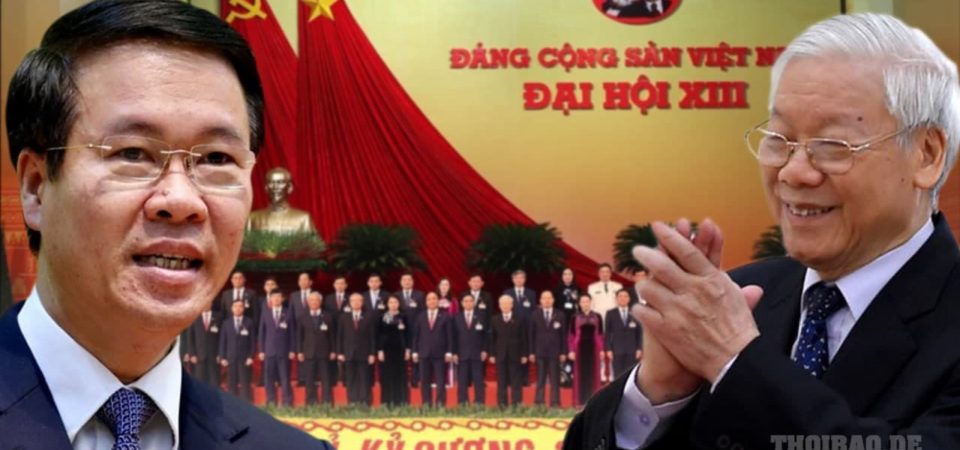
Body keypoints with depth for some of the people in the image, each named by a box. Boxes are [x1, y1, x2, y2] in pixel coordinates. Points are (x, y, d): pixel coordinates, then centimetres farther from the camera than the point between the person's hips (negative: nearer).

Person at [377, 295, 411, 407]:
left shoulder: (403, 317, 4)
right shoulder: (382, 318, 4)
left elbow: (407, 334, 4)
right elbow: (379, 335, 2)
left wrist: (407, 349, -2)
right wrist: (379, 350, -5)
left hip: (400, 350, 0)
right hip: (386, 350, 0)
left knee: (400, 377, 1)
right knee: (387, 377, 0)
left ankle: (400, 402, 4)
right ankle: (387, 403, 3)